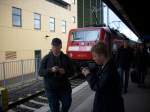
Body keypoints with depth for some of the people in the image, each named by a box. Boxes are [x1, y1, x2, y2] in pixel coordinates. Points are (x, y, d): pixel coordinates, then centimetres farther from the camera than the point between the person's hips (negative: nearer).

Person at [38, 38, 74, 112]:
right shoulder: (46, 58, 0)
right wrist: (51, 70, -22)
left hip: (64, 87, 2)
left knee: (67, 103, 11)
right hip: (51, 89, -1)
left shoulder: (66, 58, 4)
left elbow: (72, 71, 4)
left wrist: (65, 72, -18)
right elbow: (40, 72, -5)